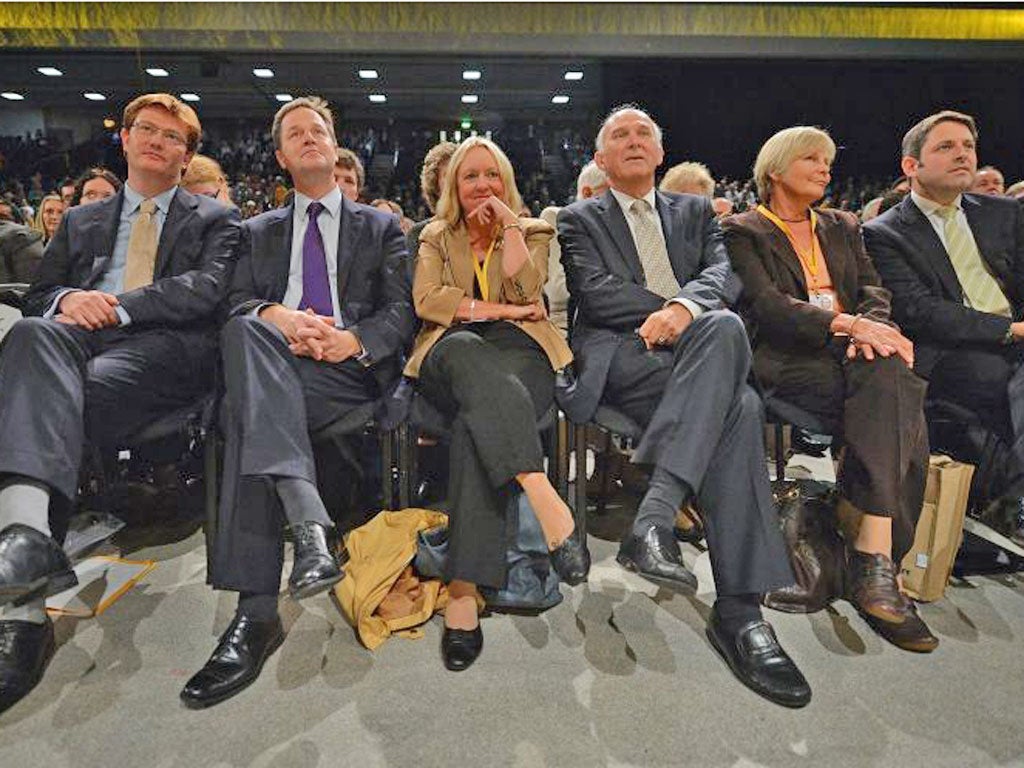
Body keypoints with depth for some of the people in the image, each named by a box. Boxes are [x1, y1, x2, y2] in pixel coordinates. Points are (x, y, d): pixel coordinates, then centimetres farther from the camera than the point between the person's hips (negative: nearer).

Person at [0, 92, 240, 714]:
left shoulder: (214, 219, 20)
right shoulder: (82, 220, 32)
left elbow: (208, 287, 0)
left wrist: (117, 306, -11)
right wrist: (67, 301, -2)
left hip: (164, 348, -3)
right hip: (78, 338, 4)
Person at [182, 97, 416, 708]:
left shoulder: (381, 227, 22)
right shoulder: (259, 231, 29)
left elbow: (402, 310, 8)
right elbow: (236, 300, 12)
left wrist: (354, 340, -13)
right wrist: (278, 317, -12)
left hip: (355, 368, -2)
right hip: (273, 366, 2)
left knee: (249, 406, -34)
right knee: (244, 331, -36)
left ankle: (258, 610, -37)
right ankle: (310, 523, -48)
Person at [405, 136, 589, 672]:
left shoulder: (533, 231, 24)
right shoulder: (435, 236, 25)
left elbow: (524, 291, 2)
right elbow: (426, 300, 5)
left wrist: (510, 224, 3)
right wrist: (496, 310, -2)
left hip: (519, 350, 0)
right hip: (451, 355, 1)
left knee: (476, 423, -36)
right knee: (466, 351, -41)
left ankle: (464, 588, -41)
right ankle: (543, 496, -57)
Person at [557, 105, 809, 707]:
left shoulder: (696, 210, 27)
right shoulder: (580, 220, 18)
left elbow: (726, 273, 7)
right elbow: (596, 293, -1)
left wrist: (686, 308, -17)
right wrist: (684, 313, -9)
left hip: (701, 352, 3)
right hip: (620, 356, -3)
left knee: (725, 328, -36)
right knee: (738, 406, -32)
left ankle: (654, 517, -42)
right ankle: (740, 609, -34)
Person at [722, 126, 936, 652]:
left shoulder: (841, 227, 28)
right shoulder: (743, 230, 9)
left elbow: (874, 292, 14)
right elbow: (766, 304, -7)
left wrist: (871, 330, -11)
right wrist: (846, 324, -22)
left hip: (853, 350, 5)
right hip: (786, 358, -4)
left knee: (890, 373, -31)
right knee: (895, 408, -31)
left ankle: (873, 556, -33)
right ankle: (878, 556, -30)